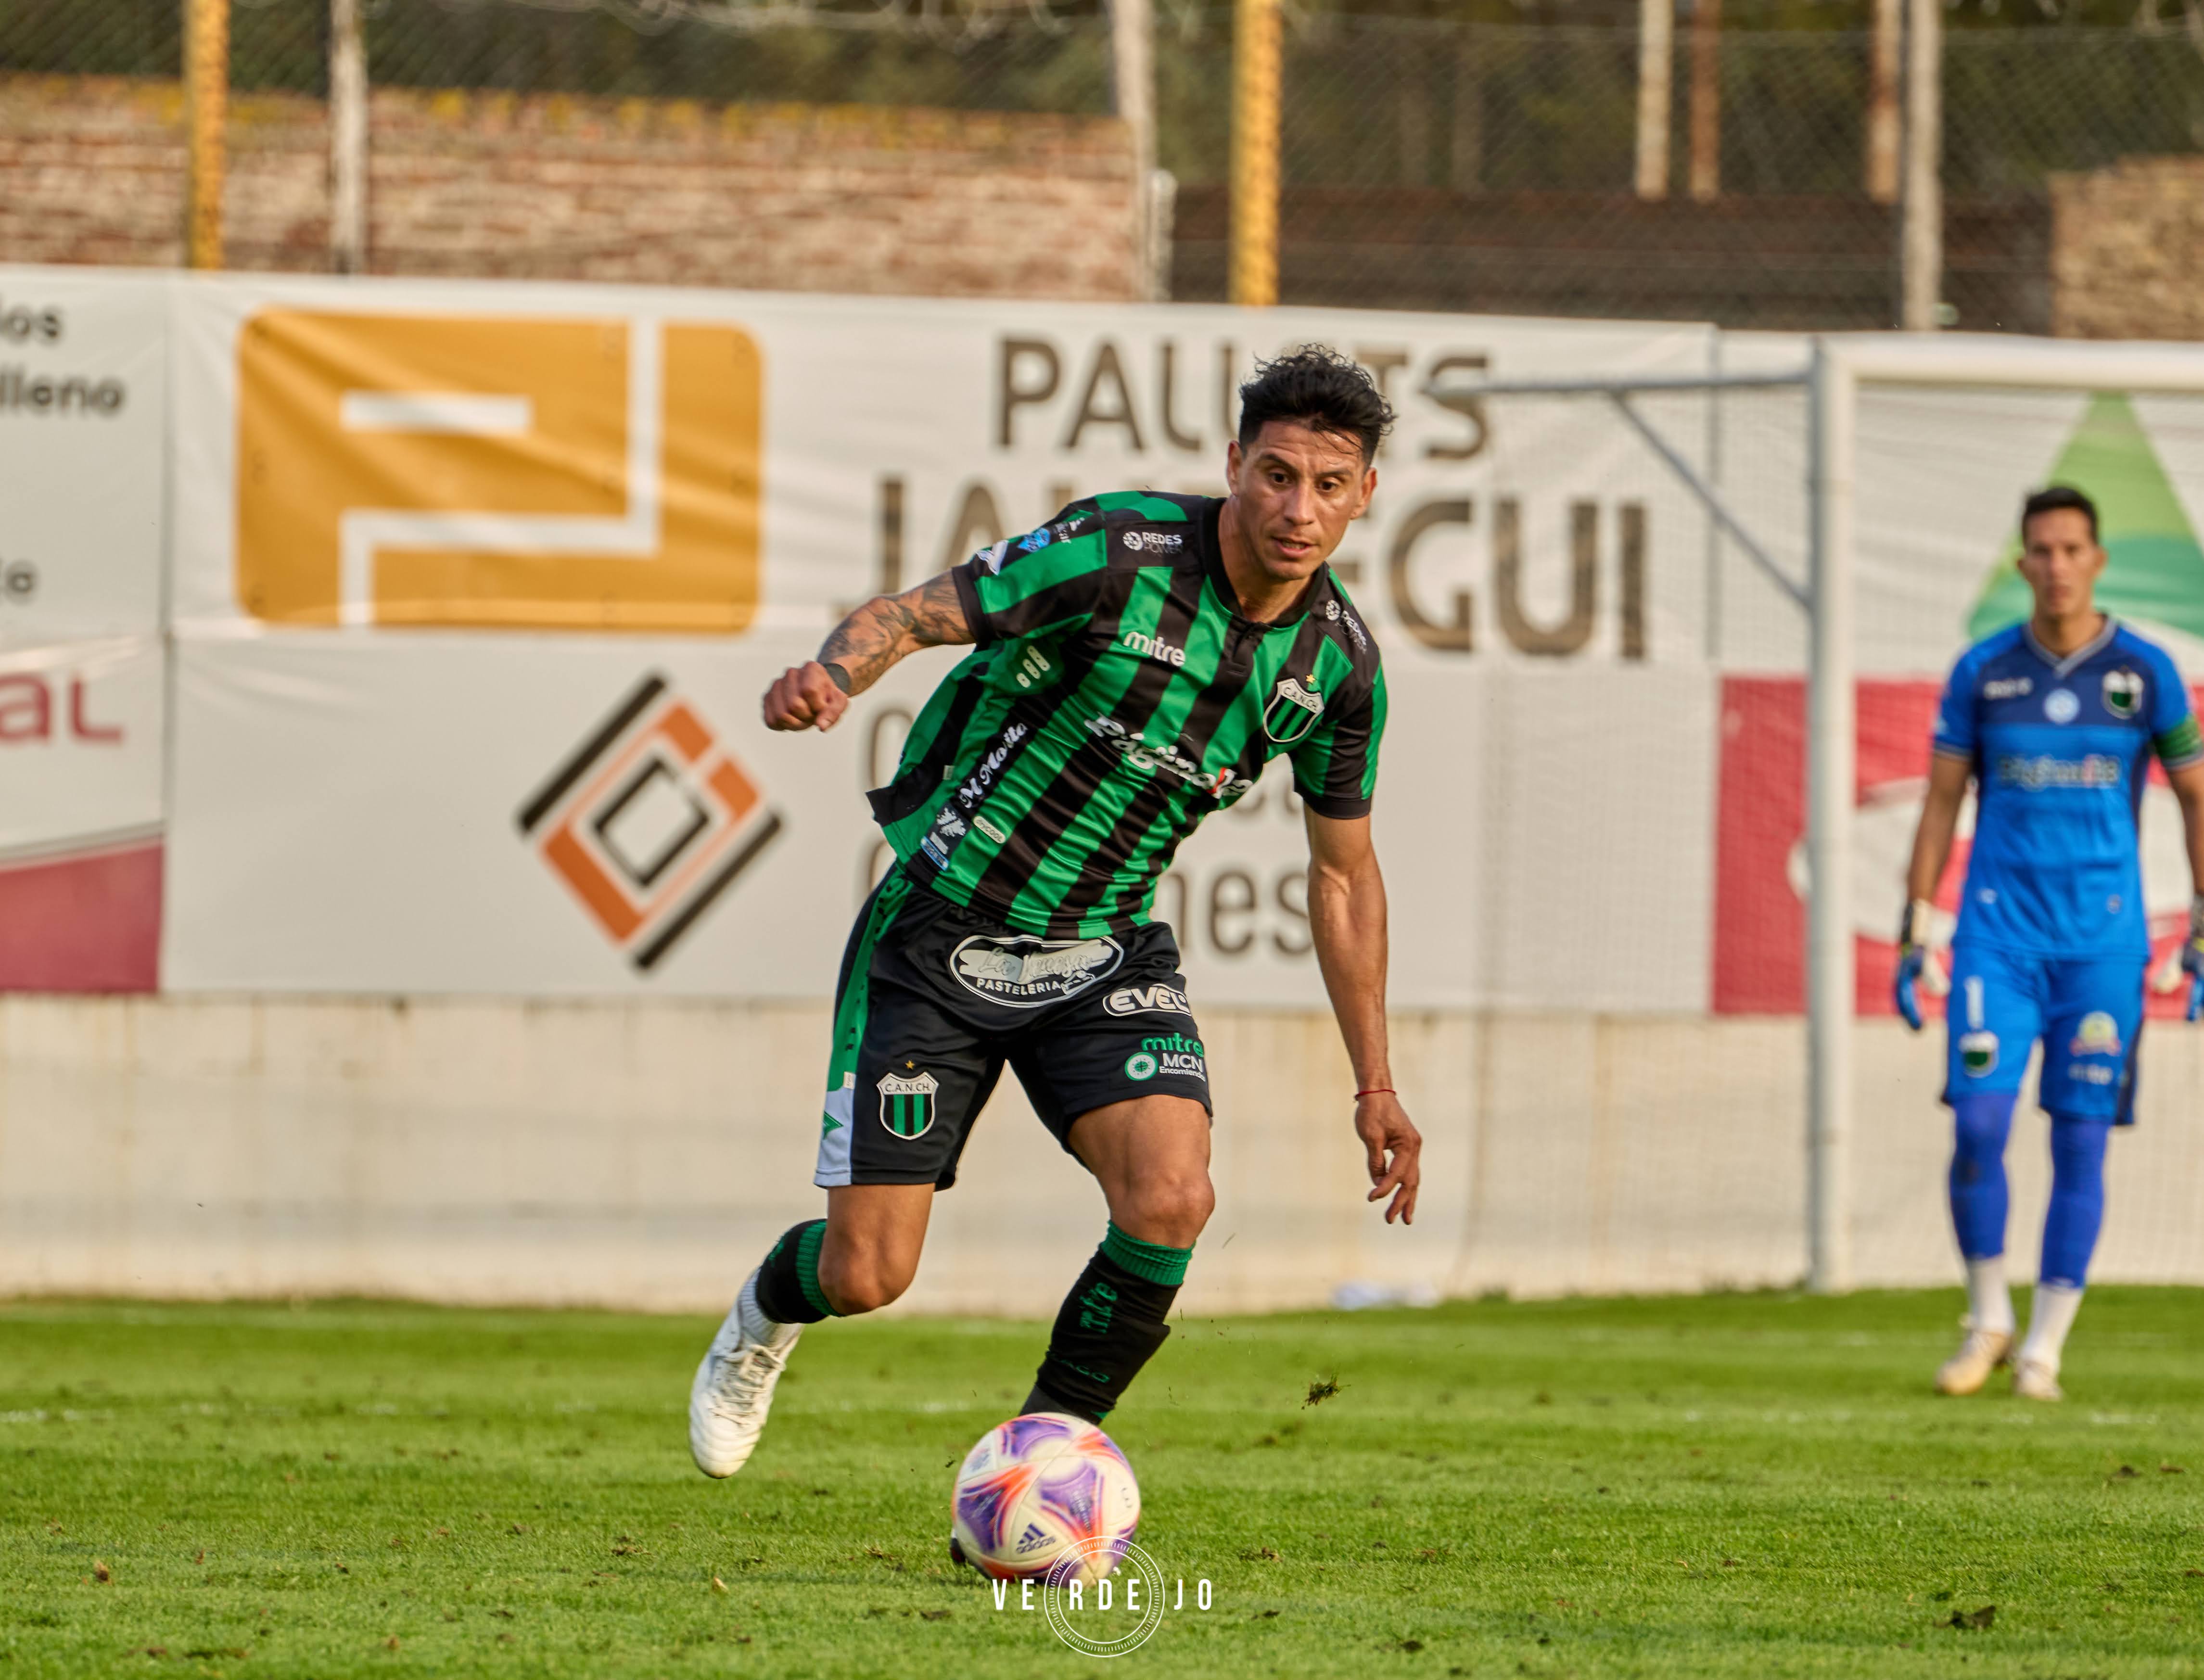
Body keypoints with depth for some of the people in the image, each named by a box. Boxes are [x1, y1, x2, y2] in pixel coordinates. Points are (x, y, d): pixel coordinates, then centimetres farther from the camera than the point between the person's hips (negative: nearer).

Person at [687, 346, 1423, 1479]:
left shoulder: (1338, 660, -5)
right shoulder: (1119, 555, -22)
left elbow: (1344, 869, 9)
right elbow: (910, 614, -21)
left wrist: (1374, 1083, 10)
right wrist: (830, 674, -45)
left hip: (1105, 955, 4)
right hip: (939, 936, -4)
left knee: (1171, 1197, -24)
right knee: (868, 1276, -3)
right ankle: (771, 1311, 37)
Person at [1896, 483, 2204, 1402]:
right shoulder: (1982, 672, 3)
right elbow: (1941, 804, 8)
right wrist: (1915, 937, 3)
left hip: (2103, 938, 0)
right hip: (1999, 933, 0)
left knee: (2081, 1144, -1)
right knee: (1978, 1125, -11)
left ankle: (2044, 1349, 7)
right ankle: (1987, 1318, 8)